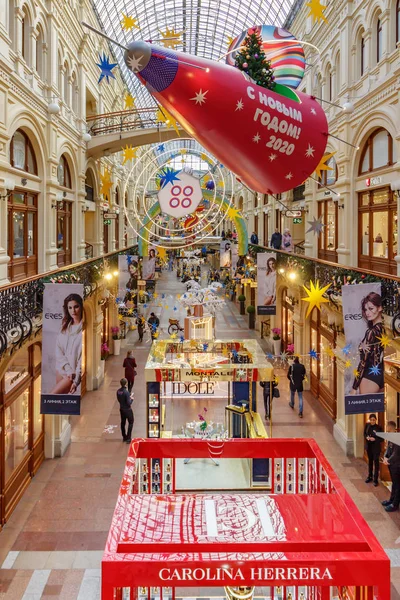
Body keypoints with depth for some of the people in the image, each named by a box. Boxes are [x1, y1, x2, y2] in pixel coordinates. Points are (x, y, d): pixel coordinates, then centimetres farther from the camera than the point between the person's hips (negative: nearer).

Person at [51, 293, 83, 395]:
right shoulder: (65, 327, 9)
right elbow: (59, 351, 4)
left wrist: (76, 379, -17)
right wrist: (68, 370, -11)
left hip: (76, 372, -6)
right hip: (62, 369, 6)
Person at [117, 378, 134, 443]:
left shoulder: (118, 391, -5)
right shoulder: (126, 392, -27)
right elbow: (129, 403, -25)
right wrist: (131, 399, -5)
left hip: (121, 409, 6)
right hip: (127, 409, -6)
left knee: (123, 423, 17)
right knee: (130, 422, 9)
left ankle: (124, 437, 28)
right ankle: (128, 438, 5)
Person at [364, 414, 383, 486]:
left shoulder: (379, 428, -16)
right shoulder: (367, 425, -3)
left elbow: (381, 439, -11)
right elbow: (364, 433, 11)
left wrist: (375, 439, -25)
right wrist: (366, 437, -10)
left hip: (376, 447, -5)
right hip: (369, 446, 5)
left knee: (376, 462, -1)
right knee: (370, 461, 19)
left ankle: (375, 479, 5)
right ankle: (370, 476, 34)